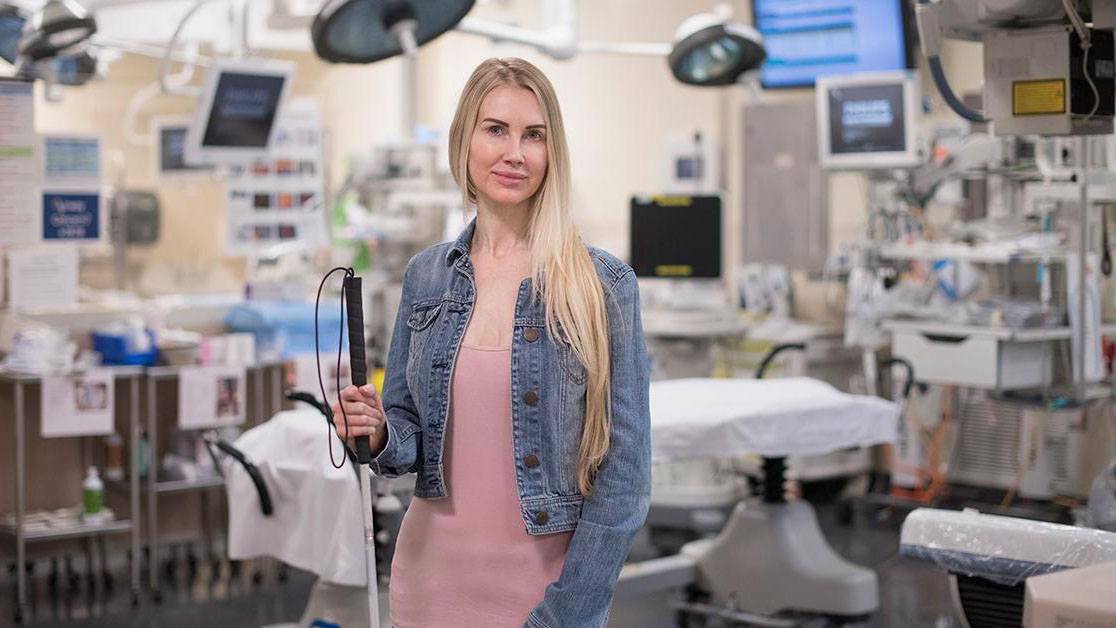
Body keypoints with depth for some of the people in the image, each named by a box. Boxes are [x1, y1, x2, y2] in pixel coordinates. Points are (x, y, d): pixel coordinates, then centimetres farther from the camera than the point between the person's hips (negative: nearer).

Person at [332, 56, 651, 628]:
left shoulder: (602, 286, -8)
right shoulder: (426, 276, 3)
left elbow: (623, 471, -9)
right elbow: (409, 436, 11)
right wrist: (378, 434, -11)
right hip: (432, 578, 4)